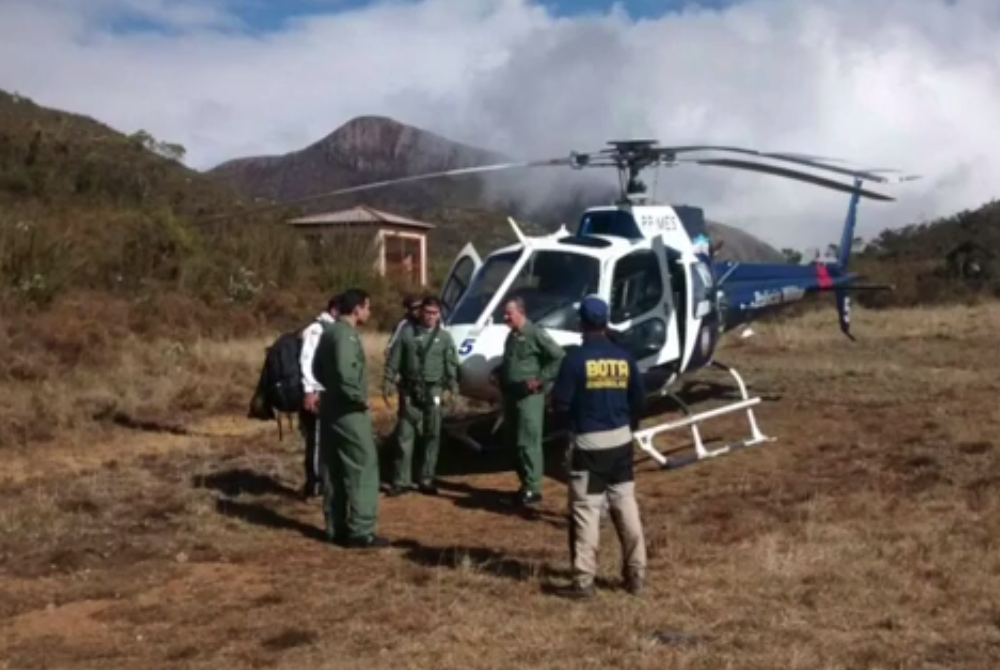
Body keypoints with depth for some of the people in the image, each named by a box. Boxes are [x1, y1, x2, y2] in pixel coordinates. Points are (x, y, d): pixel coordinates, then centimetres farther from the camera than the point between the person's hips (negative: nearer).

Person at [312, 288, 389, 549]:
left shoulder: (329, 332, 13)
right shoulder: (346, 335, -18)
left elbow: (319, 370, 21)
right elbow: (345, 374, -29)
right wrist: (359, 398, -16)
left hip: (332, 408, 10)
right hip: (349, 412, -10)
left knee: (333, 470, 12)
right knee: (363, 468, -5)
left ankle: (336, 528, 18)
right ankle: (360, 531, -5)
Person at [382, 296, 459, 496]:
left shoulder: (444, 337, 5)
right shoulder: (407, 333, 3)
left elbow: (451, 364, 4)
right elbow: (394, 360, 3)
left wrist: (453, 386, -5)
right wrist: (388, 382, -2)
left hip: (433, 391, 1)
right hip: (409, 390, -1)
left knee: (432, 435, 5)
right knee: (405, 435, -1)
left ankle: (427, 479, 15)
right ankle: (401, 480, 4)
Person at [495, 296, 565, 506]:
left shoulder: (535, 334, -11)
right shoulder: (511, 336, 15)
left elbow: (559, 357, -15)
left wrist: (541, 379, -17)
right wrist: (502, 384, 14)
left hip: (529, 396, -9)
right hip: (511, 395, 9)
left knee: (527, 443, -8)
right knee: (513, 443, 11)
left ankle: (533, 488, -2)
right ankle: (525, 484, 21)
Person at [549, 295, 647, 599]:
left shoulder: (576, 358, -13)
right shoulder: (624, 358, 2)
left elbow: (559, 403, -12)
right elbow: (639, 399, 8)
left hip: (588, 443, -5)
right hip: (620, 441, 5)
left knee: (585, 511, 1)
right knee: (626, 506, 13)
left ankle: (583, 581, 3)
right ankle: (635, 574, 19)